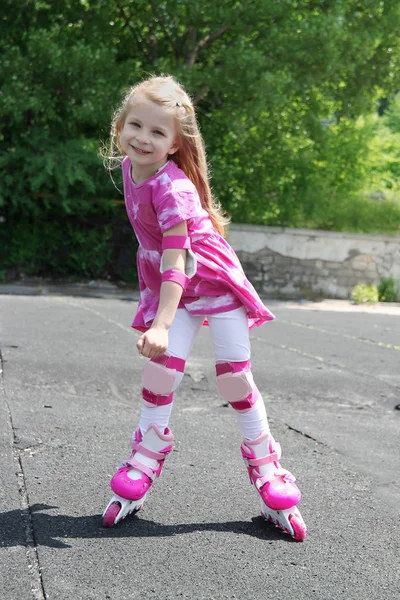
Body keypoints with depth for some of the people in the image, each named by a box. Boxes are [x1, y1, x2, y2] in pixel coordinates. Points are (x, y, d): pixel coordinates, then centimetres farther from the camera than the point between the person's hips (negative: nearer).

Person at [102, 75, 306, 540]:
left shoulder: (171, 186, -27)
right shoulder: (129, 167, -4)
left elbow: (176, 259, -32)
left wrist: (161, 325, -39)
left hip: (215, 280, -5)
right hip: (172, 288, 6)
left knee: (235, 379, -4)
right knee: (160, 371, -8)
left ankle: (265, 470, 13)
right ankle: (144, 463, 7)